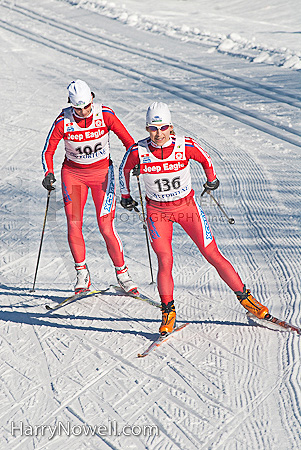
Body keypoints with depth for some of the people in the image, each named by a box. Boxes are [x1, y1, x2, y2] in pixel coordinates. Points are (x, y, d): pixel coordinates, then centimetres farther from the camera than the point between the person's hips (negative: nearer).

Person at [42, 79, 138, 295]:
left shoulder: (105, 114, -14)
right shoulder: (63, 121, -13)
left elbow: (128, 140, -8)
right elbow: (48, 151, -6)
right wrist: (49, 174, -23)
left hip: (102, 172, -1)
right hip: (73, 173, 1)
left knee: (106, 226, -10)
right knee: (73, 224, -9)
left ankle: (122, 273, 8)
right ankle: (82, 274, 9)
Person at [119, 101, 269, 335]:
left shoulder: (186, 145, -17)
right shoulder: (138, 151, -16)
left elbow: (206, 159, 4)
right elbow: (124, 169, 6)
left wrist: (212, 179, 18)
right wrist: (126, 195, 15)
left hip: (187, 206, 0)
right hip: (157, 210, 0)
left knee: (213, 256, -1)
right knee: (165, 261, -13)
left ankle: (245, 297, 16)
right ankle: (168, 312, 9)